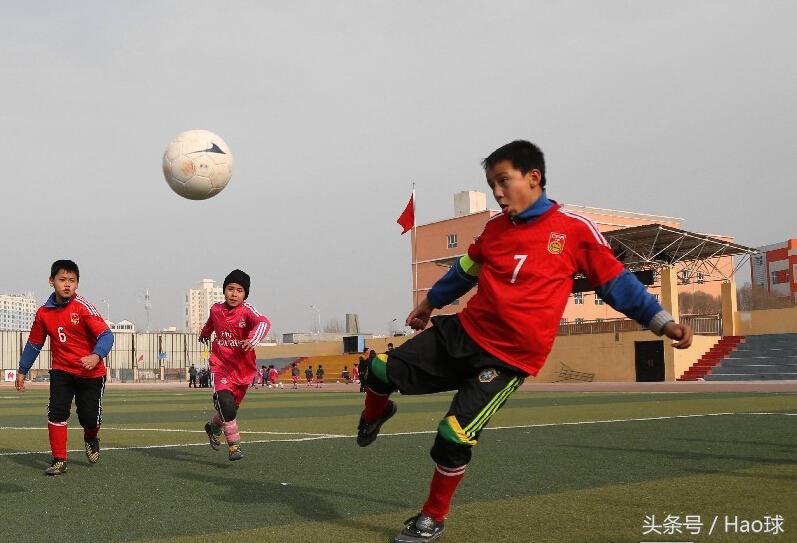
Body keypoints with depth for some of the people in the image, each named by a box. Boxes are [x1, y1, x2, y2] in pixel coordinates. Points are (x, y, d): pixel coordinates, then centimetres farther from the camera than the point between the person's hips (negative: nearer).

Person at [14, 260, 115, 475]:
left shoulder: (82, 307, -15)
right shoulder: (43, 313, -2)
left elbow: (106, 335, -22)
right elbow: (34, 344, 13)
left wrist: (97, 355, -39)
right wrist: (22, 371, 17)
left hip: (91, 373, -3)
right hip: (61, 371, 3)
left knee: (90, 418, 0)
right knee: (57, 411, -12)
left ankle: (91, 439, 36)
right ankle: (59, 460, 0)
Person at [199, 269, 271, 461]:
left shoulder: (246, 310, -15)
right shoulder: (216, 309, -2)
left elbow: (263, 323, -37)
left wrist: (252, 339, -57)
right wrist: (204, 334, 45)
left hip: (243, 369, 0)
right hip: (221, 365, 0)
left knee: (232, 407, 15)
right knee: (225, 403, -21)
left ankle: (214, 426, 48)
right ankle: (234, 445, -10)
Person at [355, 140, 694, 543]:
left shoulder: (575, 229, -7)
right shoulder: (494, 227, 8)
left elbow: (615, 281, 0)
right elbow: (465, 270, 25)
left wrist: (662, 322, -6)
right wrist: (430, 302, 39)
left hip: (508, 358, -5)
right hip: (463, 331, 5)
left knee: (454, 437, -12)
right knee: (382, 371, -6)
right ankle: (375, 416, 31)